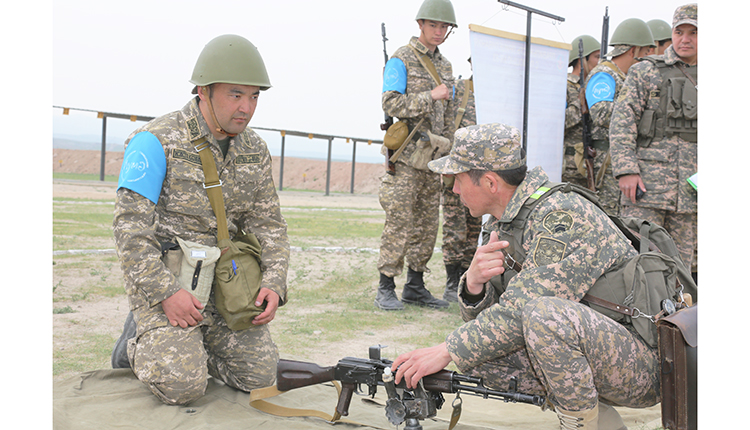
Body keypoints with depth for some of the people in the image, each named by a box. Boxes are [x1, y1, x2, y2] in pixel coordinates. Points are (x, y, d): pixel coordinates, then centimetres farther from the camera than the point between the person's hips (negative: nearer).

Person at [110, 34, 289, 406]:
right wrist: (166, 293, -24)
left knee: (259, 374, -1)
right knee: (182, 385, -20)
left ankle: (182, 348, 23)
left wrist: (273, 284, -8)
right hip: (160, 280, -5)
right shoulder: (157, 142, -14)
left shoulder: (254, 151, 5)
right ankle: (139, 344, 13)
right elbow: (130, 226, -17)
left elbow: (268, 225, 8)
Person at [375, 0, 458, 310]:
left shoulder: (444, 66, 17)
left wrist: (448, 154, 16)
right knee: (399, 222, -8)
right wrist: (430, 97, -18)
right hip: (407, 155, -7)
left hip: (432, 156, 7)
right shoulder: (401, 60, -4)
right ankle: (386, 289, 0)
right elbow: (391, 103, -15)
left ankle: (415, 286, 17)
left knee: (428, 224, 8)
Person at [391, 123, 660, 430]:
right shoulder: (502, 225, 8)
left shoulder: (562, 217, -21)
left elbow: (520, 308, -26)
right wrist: (474, 283, -17)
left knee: (544, 314, -34)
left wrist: (447, 351, -19)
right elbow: (485, 316, 5)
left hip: (644, 363, -9)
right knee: (478, 349, 0)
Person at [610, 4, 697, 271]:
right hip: (648, 184, -4)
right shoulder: (645, 72, 4)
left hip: (691, 187, 4)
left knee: (679, 261, 7)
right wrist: (626, 170, -15)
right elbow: (622, 122, -5)